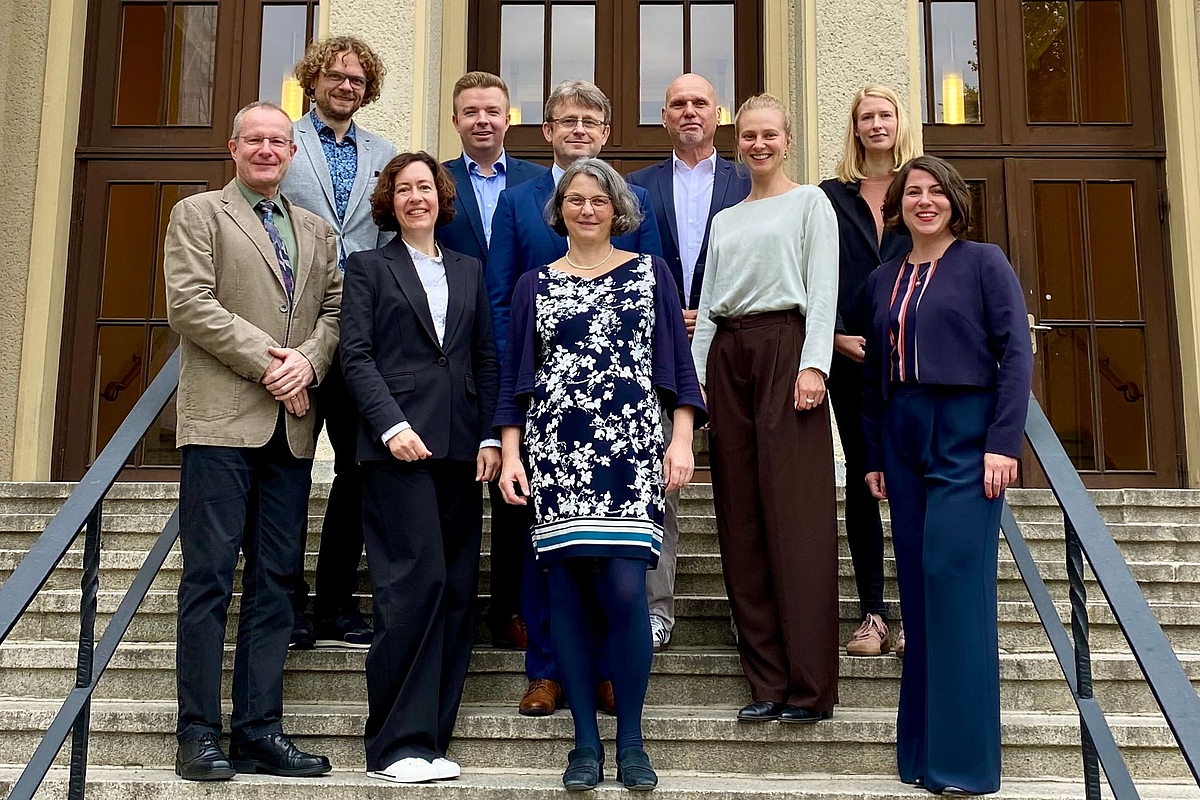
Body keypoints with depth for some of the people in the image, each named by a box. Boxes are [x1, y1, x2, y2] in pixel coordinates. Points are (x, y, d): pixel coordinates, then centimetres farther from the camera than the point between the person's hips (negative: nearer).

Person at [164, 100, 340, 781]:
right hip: (222, 418, -4)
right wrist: (266, 360, -12)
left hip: (291, 425, 5)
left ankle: (260, 731, 10)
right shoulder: (198, 214, 7)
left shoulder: (318, 232, 21)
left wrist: (307, 361, -8)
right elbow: (191, 304, -6)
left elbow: (334, 309, 12)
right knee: (210, 575, -4)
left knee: (276, 580, 4)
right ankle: (199, 734, 3)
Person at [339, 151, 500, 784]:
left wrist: (490, 437, 4)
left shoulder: (469, 271, 20)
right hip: (399, 443, -4)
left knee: (457, 590, 1)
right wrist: (391, 425, -14)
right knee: (417, 580, -12)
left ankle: (429, 738, 9)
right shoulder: (368, 267, 10)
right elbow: (356, 355, 0)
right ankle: (399, 743, -3)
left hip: (459, 446, 4)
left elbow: (486, 359, 15)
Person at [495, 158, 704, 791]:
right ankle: (585, 741, 11)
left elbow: (677, 363, 9)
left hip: (632, 447, -1)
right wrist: (509, 455, 3)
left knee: (624, 588, -11)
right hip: (556, 450, 1)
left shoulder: (650, 273, 11)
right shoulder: (534, 285, 13)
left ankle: (631, 742, 3)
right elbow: (515, 377, 12)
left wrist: (681, 441, -1)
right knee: (568, 590, 0)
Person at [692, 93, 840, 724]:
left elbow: (823, 289, -2)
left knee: (796, 516, -10)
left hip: (786, 347, -5)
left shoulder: (810, 202, 9)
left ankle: (810, 684, -7)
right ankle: (767, 682, 6)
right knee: (741, 519, 1)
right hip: (728, 354, 5)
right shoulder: (724, 220, 23)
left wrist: (813, 364, -15)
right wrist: (694, 377, 7)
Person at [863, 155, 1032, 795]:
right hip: (904, 437, 5)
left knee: (955, 578, -11)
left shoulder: (983, 262, 2)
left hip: (966, 433, -5)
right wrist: (874, 456, 13)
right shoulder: (883, 280, 15)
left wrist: (1004, 442, -14)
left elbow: (1016, 352, -5)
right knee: (918, 586, 5)